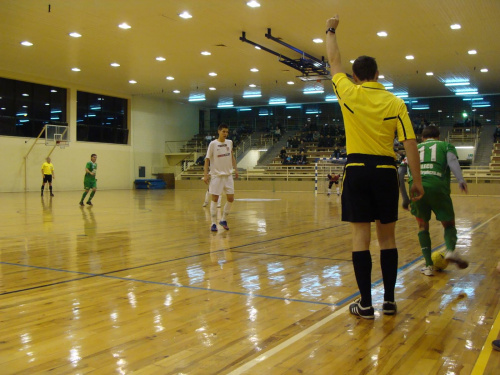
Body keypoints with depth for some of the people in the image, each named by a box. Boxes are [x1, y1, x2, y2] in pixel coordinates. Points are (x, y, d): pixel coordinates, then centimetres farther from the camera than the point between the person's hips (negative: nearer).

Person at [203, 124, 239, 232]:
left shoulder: (229, 142, 5)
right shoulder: (213, 144, -8)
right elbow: (207, 159, -7)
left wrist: (235, 168, 11)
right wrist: (205, 174, -13)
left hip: (228, 175, 5)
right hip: (216, 175, -4)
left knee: (230, 199, 3)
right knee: (215, 199, -2)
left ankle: (223, 220, 20)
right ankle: (213, 223, 7)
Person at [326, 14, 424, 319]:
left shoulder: (350, 94, -1)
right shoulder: (395, 102, 1)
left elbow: (334, 62, 15)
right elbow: (410, 143, -3)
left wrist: (331, 32, 30)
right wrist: (417, 180, 3)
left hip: (357, 170, -1)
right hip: (385, 171, 1)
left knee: (361, 236, 2)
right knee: (387, 236, 10)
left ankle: (366, 303, 4)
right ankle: (390, 300, 17)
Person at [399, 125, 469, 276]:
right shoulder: (445, 145, 24)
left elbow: (399, 174, 21)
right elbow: (452, 159, 0)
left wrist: (405, 198, 27)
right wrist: (461, 180, -15)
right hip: (437, 187, -1)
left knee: (423, 226, 19)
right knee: (449, 224, 16)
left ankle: (429, 265, 10)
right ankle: (451, 250, -14)